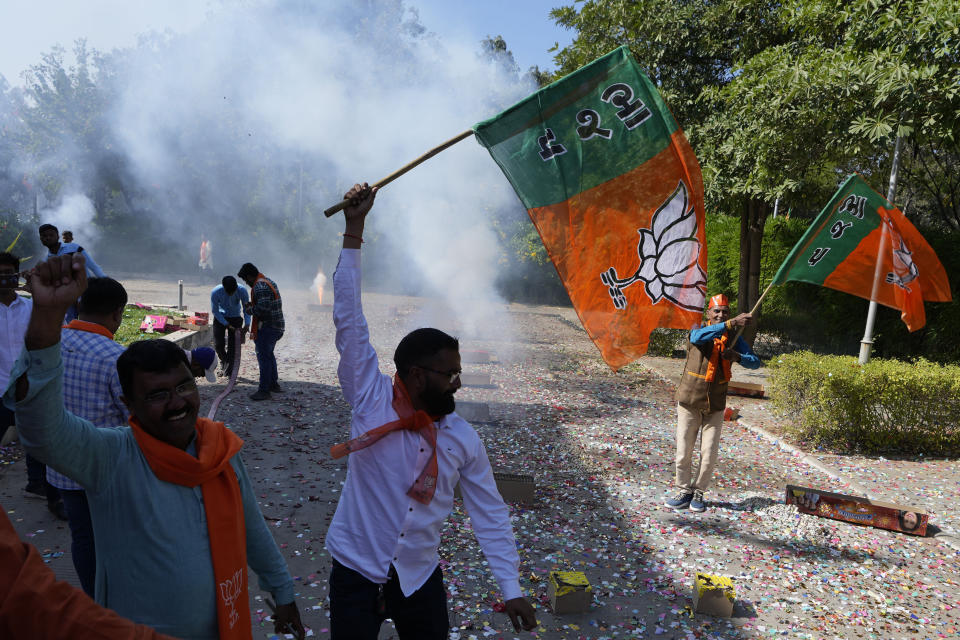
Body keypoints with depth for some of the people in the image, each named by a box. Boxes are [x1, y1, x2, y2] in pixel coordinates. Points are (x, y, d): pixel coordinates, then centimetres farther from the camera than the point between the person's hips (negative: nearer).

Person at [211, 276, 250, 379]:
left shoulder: (242, 291, -26)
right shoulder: (215, 292, -27)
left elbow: (246, 309, -14)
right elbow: (215, 311, -16)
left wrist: (246, 325, -27)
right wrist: (227, 325, -21)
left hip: (235, 317, 0)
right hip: (220, 317, 0)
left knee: (233, 345, -5)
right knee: (218, 344, -5)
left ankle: (228, 372, 5)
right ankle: (224, 362, 27)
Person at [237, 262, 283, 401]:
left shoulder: (260, 286, -18)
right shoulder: (269, 281, 16)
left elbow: (262, 309, -27)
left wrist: (250, 309, -9)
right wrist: (253, 305, 12)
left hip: (267, 327, -10)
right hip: (276, 326, 11)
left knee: (263, 356, -6)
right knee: (269, 355, 21)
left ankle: (264, 391, -4)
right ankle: (274, 384, 31)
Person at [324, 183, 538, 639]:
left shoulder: (463, 439, -5)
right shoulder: (371, 400, -13)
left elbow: (489, 513, 0)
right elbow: (349, 320, -18)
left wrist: (511, 589, -4)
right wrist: (354, 231, -20)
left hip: (421, 579, 3)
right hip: (356, 573, -2)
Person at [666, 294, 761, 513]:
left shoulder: (734, 338, 6)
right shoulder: (698, 331, -3)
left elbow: (755, 362, 1)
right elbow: (698, 336, -29)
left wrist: (738, 356, -21)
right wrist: (730, 324, -40)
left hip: (715, 405, 2)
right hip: (690, 400, -2)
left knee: (709, 454, 3)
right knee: (683, 451, 3)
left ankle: (699, 493, 20)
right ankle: (685, 492, 19)